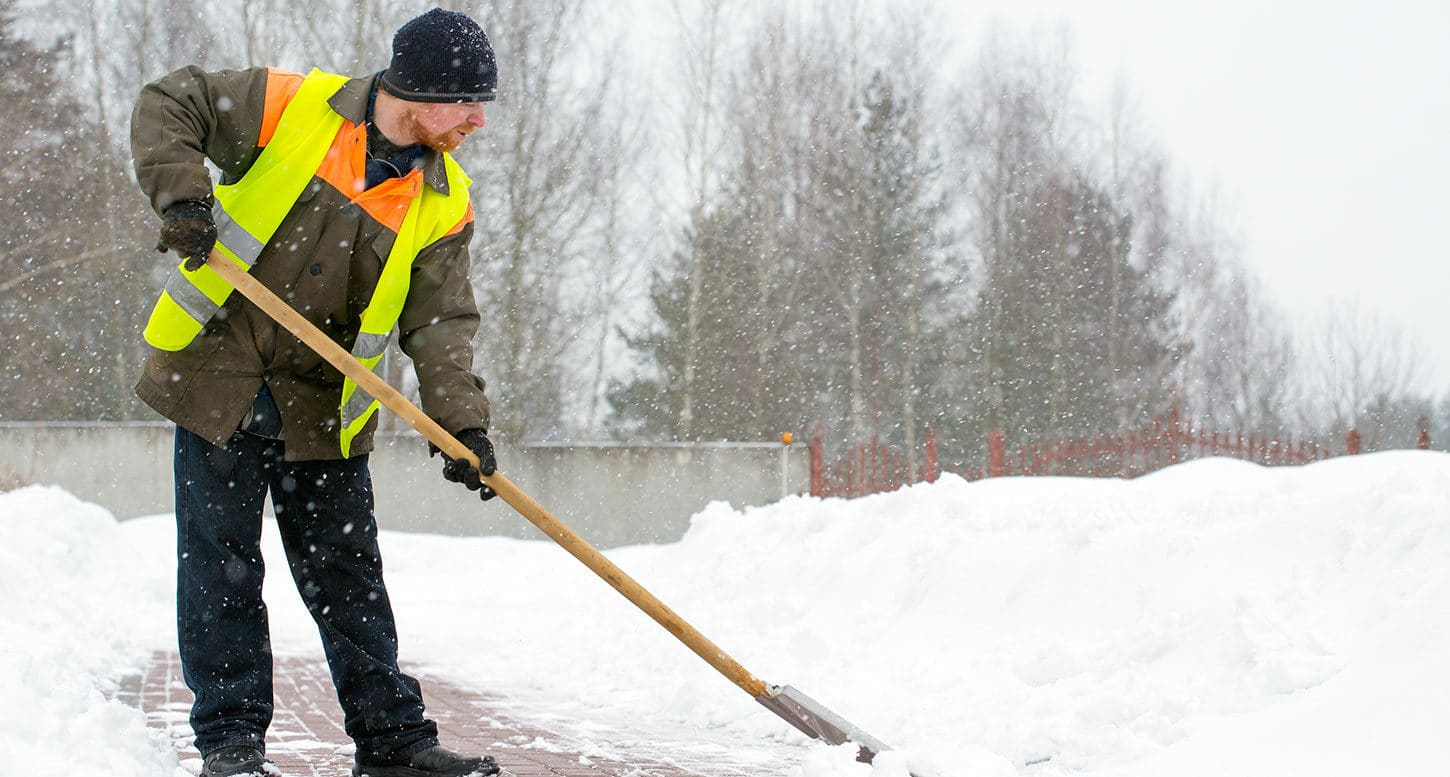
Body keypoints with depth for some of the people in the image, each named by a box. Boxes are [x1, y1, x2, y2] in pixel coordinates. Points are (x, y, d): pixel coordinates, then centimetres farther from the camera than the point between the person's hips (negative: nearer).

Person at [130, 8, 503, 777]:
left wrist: (461, 419, -20)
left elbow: (442, 320, -6)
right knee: (220, 566, 1)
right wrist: (181, 190, -20)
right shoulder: (288, 107, -10)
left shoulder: (444, 203, -2)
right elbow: (167, 105, -3)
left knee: (348, 576, 7)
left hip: (323, 406, 3)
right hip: (217, 378, -3)